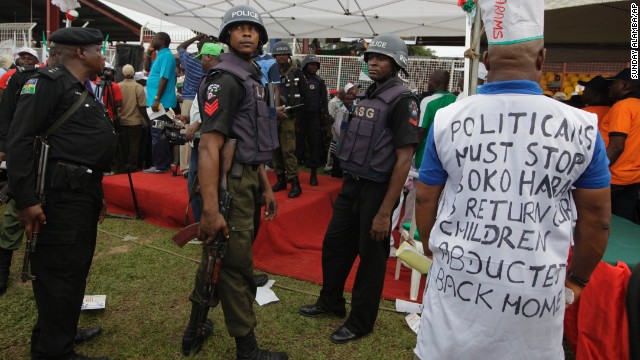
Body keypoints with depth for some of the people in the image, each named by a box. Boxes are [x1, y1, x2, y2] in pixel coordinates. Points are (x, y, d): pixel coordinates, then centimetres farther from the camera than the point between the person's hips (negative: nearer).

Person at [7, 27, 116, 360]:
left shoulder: (84, 91, 20)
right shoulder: (48, 82, -10)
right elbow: (19, 141, -17)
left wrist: (97, 194, 24)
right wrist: (25, 200, -22)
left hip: (84, 193, 10)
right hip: (60, 194, -10)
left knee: (76, 270, 18)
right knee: (59, 275, -2)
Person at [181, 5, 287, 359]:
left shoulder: (251, 78, 17)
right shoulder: (225, 79, -14)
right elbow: (209, 146, -23)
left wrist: (266, 187, 20)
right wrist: (210, 210, -28)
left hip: (245, 180, 10)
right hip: (230, 183, -10)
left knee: (217, 260, 19)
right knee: (236, 267, 2)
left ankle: (195, 330, 36)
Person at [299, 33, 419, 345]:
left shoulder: (401, 101, -14)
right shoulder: (368, 95, 10)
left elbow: (404, 160, -18)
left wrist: (385, 212, -20)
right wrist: (348, 183, 11)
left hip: (377, 190, -8)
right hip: (351, 184, 8)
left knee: (371, 257, 8)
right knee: (334, 245, 17)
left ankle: (361, 322, 27)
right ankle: (331, 303, 39)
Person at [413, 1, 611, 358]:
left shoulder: (447, 120, -6)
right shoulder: (582, 127, -6)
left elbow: (426, 201, 2)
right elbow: (597, 219, 2)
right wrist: (578, 277, 17)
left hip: (458, 279, 1)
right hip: (537, 287, 0)